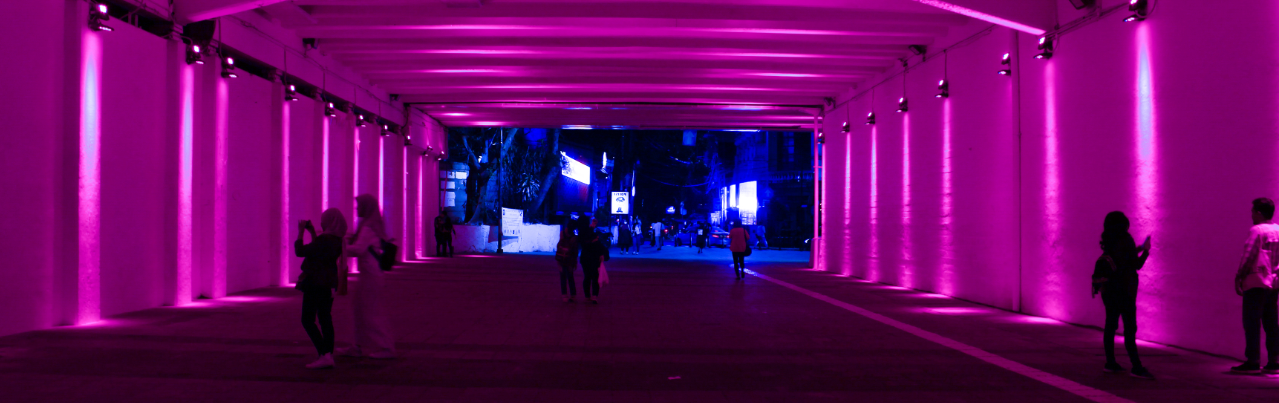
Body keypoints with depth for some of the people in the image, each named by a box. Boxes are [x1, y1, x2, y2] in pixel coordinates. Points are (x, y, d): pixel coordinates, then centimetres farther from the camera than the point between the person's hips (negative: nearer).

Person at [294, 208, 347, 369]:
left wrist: (300, 232, -6)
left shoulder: (324, 240, -21)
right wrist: (312, 232, 22)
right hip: (328, 283, 9)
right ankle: (328, 357, 10)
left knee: (308, 320, -4)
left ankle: (324, 355, -15)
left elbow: (300, 251, -18)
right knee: (325, 319, 11)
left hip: (315, 283, -9)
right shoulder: (337, 240, 7)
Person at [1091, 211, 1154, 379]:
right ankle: (1136, 367, -10)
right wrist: (1146, 251, 5)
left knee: (1110, 325, 11)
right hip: (1123, 289, -7)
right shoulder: (1125, 240, -11)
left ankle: (1110, 363, 13)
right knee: (1130, 328, -8)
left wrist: (1135, 250, 20)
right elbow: (1137, 265, -10)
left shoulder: (1109, 242, 7)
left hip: (1108, 289, 7)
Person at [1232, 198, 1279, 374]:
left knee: (1252, 323, -4)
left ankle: (1253, 362, -6)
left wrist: (1238, 277, -7)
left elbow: (1248, 256, -14)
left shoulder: (1256, 230, -10)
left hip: (1256, 283, -7)